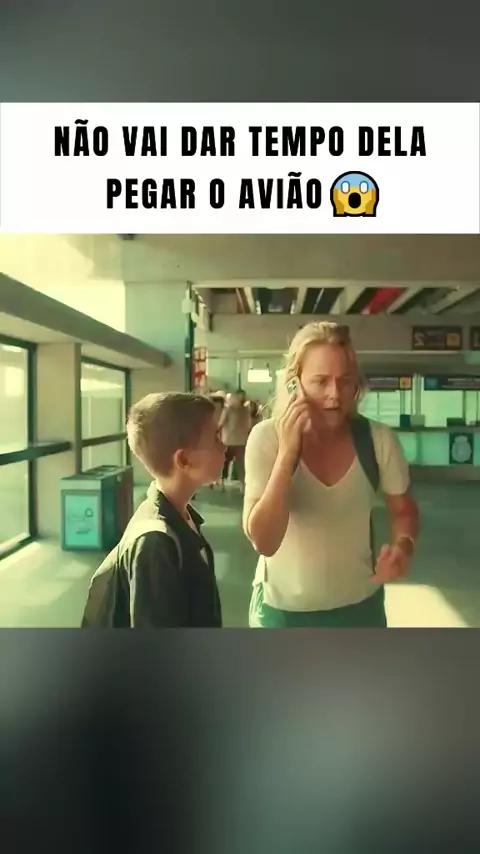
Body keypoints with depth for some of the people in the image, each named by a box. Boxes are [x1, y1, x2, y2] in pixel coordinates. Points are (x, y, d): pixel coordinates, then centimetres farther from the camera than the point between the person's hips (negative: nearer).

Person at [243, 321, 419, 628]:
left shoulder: (378, 439, -14)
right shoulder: (267, 437, -19)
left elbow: (404, 510, 3)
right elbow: (264, 541, -24)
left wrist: (404, 545, -17)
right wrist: (287, 452, -31)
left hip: (360, 605, 2)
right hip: (283, 608, -1)